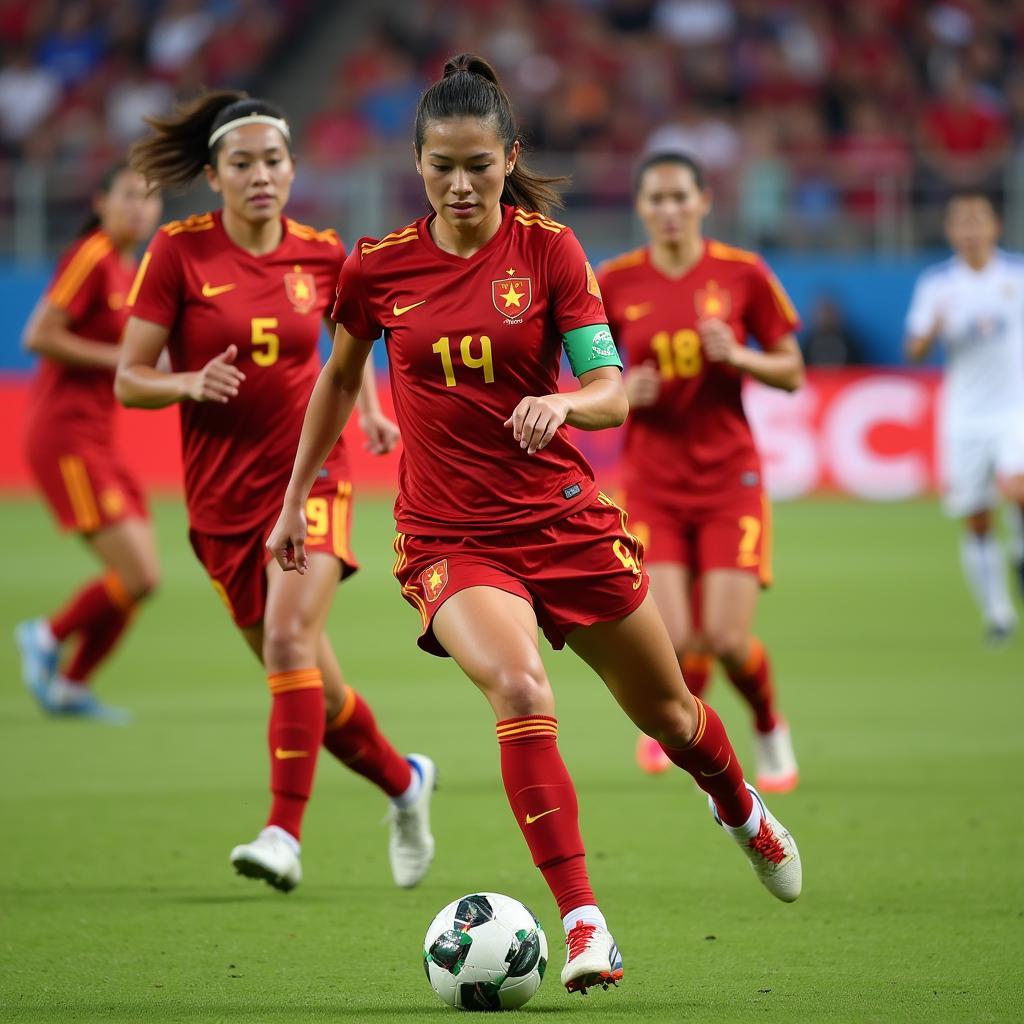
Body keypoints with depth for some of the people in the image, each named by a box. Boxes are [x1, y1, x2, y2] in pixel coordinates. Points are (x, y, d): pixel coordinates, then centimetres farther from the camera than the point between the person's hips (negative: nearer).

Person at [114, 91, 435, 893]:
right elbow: (129, 381, -4)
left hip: (309, 474, -1)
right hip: (222, 495, 1)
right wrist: (192, 384, -24)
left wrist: (369, 406, 9)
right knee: (308, 680, 7)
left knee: (290, 638, -24)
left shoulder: (320, 254, 0)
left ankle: (285, 834, -25)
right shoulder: (180, 252, -6)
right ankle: (403, 780, 33)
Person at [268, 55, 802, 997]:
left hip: (563, 519, 1)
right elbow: (339, 378, 16)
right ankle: (584, 926, -31)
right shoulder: (379, 267, -2)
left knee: (666, 709, 16)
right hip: (450, 537, -1)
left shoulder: (549, 248, -5)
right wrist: (295, 500, 17)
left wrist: (564, 404, -33)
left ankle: (744, 813, 52)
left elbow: (612, 394, -11)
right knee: (519, 689, -30)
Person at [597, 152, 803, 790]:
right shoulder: (615, 283, -1)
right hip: (653, 484, 1)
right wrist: (622, 390, -11)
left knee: (727, 640, -11)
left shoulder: (743, 274, -3)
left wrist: (738, 357, -15)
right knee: (675, 643, -11)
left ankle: (770, 729, 22)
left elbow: (792, 373, 3)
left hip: (729, 479, -1)